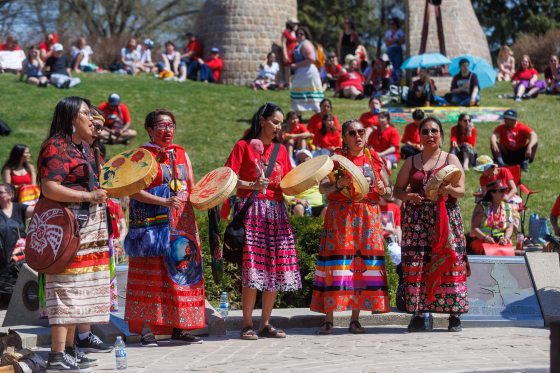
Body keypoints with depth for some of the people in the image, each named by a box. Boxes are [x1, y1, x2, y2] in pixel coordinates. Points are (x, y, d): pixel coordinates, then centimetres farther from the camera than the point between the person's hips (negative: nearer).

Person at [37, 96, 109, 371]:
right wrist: (88, 196, -24)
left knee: (78, 290, 12)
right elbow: (49, 188, -23)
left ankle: (69, 349, 19)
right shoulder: (56, 147, -13)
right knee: (66, 287, -11)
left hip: (87, 230, 10)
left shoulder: (84, 146, 18)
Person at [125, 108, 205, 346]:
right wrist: (163, 202, -20)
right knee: (151, 274, -7)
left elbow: (191, 188, 19)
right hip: (152, 224, -6)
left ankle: (178, 327, 10)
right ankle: (147, 329, -5)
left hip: (181, 224, 6)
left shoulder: (181, 155, 15)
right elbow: (133, 191, -11)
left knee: (181, 271, 4)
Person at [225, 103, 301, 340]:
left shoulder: (281, 150, 16)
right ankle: (247, 325, -5)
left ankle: (266, 324, 10)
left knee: (275, 268, 2)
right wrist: (252, 185, -18)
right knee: (252, 268, -11)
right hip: (251, 210, -5)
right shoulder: (244, 146, 2)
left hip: (276, 211, 5)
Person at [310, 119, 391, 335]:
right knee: (337, 262, -8)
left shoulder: (374, 159, 13)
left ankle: (355, 320, 3)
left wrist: (382, 189, -5)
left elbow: (389, 191, 17)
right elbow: (322, 188, -4)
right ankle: (328, 320, -7)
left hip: (368, 217, 3)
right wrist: (338, 184, -23)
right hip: (340, 216, -3)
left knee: (363, 263, -2)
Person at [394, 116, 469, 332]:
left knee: (449, 264, -7)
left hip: (446, 216, -1)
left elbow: (461, 191, 2)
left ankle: (454, 315, -3)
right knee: (415, 265, -6)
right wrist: (408, 196, -10)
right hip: (416, 219, 1)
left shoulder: (451, 160, 9)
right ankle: (417, 314, -1)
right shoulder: (411, 162, 14)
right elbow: (397, 189, 12)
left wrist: (449, 189, -20)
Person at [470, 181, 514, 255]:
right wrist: (485, 237, -20)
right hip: (481, 240, -3)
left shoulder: (507, 207, 14)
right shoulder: (482, 206, 2)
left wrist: (505, 238, -12)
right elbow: (474, 227, -4)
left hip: (501, 241, 3)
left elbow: (510, 227, 9)